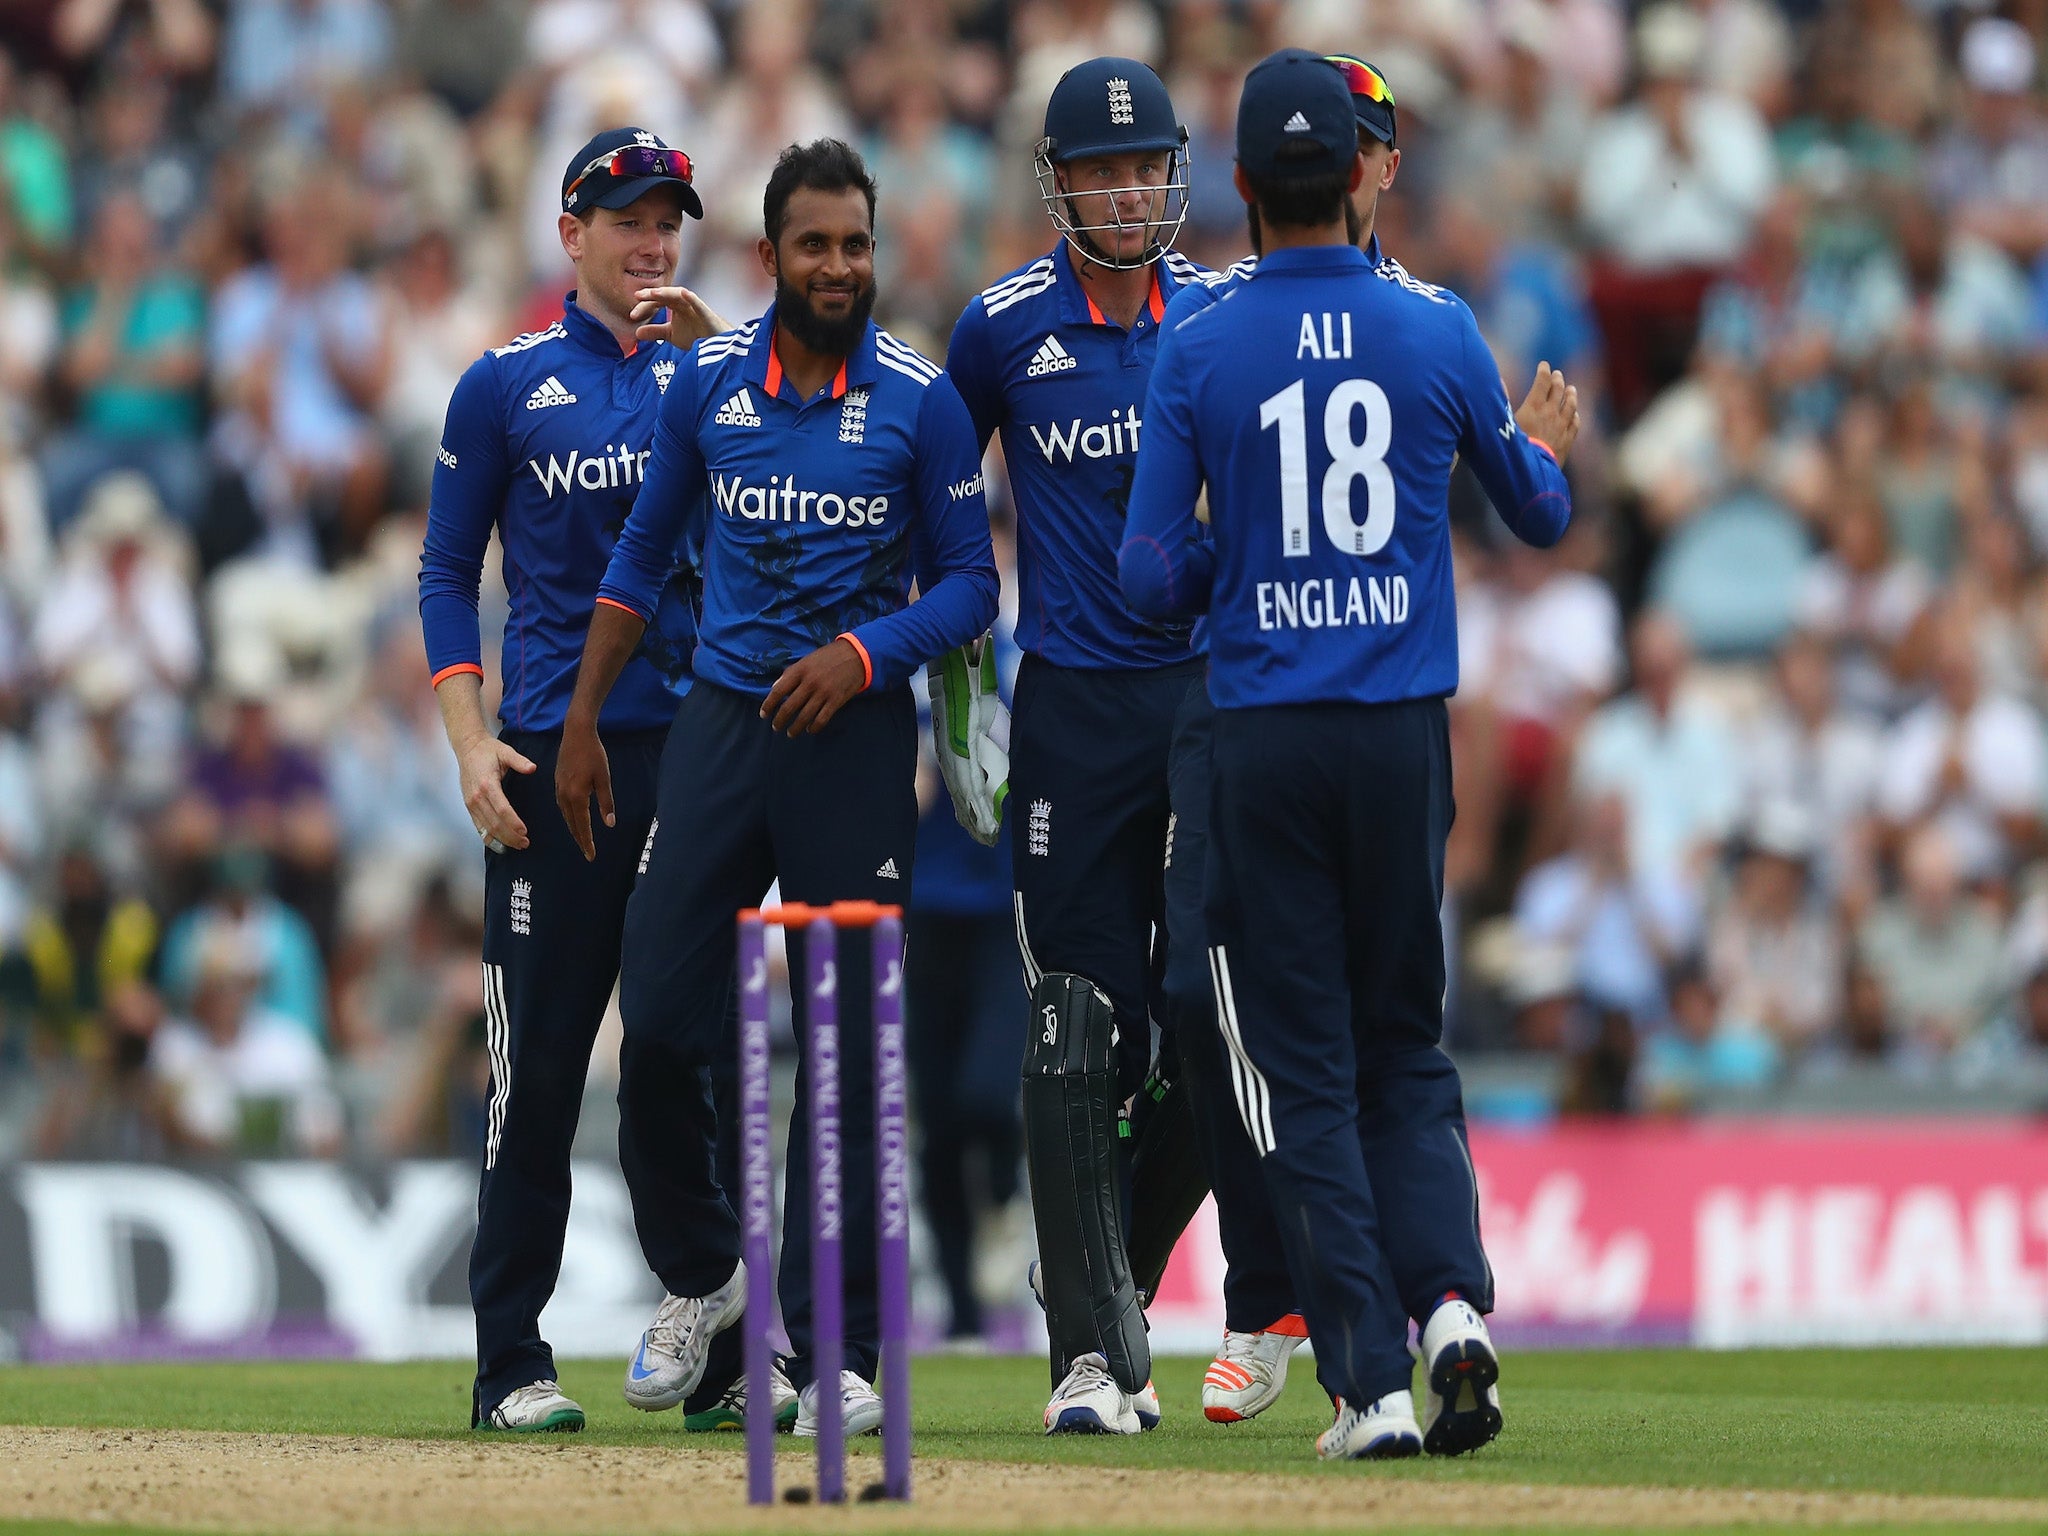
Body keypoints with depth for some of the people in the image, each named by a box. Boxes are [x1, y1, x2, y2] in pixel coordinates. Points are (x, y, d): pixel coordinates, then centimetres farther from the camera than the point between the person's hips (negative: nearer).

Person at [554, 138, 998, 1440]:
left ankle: (833, 1349, 1)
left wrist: (864, 653, -16)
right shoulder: (707, 383, 5)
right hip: (722, 721, 2)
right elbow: (645, 555, 15)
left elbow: (968, 584, 1)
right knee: (658, 1025, -4)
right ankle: (701, 1276, 19)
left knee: (850, 1050, -3)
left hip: (857, 734, -2)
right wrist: (584, 723, 12)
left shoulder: (920, 401, -3)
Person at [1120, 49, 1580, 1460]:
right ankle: (1451, 1301, -10)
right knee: (1405, 1045, 15)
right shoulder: (1437, 333, -1)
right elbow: (1542, 513, 14)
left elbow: (1154, 581, -5)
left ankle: (1373, 1384, -2)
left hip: (1264, 745, -2)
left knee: (1304, 1066, 4)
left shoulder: (1197, 355, -5)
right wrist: (1543, 446, 36)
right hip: (1405, 730, 2)